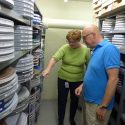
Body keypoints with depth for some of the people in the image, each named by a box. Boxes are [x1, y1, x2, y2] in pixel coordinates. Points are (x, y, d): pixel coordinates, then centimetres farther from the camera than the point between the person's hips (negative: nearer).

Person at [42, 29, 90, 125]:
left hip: (77, 80, 1)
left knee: (75, 100, 18)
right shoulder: (64, 48, -12)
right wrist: (48, 69, -40)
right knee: (62, 101, 10)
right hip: (63, 78, 0)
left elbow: (89, 65, -1)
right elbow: (55, 58, -23)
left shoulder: (85, 50, -9)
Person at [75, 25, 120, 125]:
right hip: (89, 100, 9)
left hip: (98, 104, -9)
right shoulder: (97, 49, 7)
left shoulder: (109, 48, -21)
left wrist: (103, 106, -24)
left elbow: (113, 79, -26)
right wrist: (82, 85, 8)